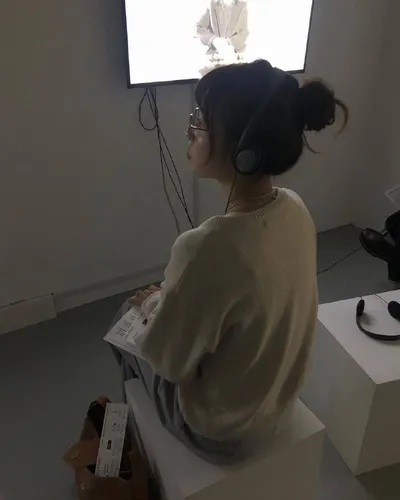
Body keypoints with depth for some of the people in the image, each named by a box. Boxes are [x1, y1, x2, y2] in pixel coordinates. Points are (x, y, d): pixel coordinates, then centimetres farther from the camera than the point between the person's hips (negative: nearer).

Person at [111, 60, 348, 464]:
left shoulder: (207, 248, -40)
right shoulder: (295, 210, -15)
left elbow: (167, 361, -23)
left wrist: (153, 304, -5)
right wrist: (172, 297, 5)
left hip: (218, 426, -5)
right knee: (153, 305, 24)